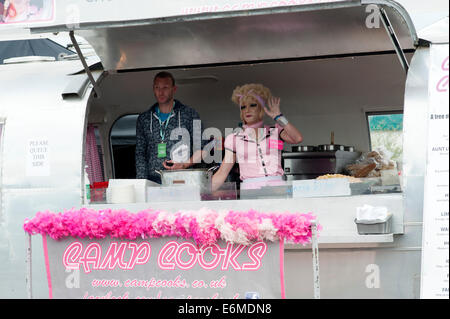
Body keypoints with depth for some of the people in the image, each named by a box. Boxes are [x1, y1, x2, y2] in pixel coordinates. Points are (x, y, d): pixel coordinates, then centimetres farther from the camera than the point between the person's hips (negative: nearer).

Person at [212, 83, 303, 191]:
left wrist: (277, 116, 1)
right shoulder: (233, 139, 13)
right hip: (249, 189, 0)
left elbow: (298, 138, -6)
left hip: (276, 188, 0)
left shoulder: (275, 132, 13)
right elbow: (221, 174, 11)